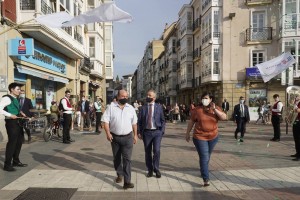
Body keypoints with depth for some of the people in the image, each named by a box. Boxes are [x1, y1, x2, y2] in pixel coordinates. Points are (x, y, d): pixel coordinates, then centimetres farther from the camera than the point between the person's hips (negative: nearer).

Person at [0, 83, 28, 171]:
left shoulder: (15, 99, 17)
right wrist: (10, 115, -25)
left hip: (18, 122, 9)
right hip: (11, 122, -9)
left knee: (19, 141, 15)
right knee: (12, 142, -6)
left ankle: (16, 161, 27)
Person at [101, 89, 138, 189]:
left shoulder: (131, 108, 4)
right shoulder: (111, 107, -3)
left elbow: (134, 122, 10)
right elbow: (105, 120, -5)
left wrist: (135, 135, 9)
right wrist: (108, 133, -15)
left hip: (127, 137, 0)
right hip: (115, 137, 0)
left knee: (127, 159, -6)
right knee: (116, 158, 15)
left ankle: (127, 182, -4)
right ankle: (119, 174, 37)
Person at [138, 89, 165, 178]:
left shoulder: (159, 107, 3)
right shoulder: (143, 107, 4)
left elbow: (162, 120, 5)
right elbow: (139, 121, 4)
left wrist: (162, 131, -3)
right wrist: (139, 132, -2)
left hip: (157, 132, -1)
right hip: (146, 132, 1)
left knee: (157, 150, -10)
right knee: (148, 152, 8)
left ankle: (156, 169, 12)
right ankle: (150, 170, 25)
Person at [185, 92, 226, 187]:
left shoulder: (216, 108, -1)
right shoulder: (197, 110, -8)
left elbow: (224, 117, -13)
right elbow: (191, 122, 0)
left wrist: (214, 109, -22)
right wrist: (187, 134, 4)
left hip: (213, 137, 4)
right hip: (200, 137, -4)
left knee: (207, 156, 20)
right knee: (204, 157, -8)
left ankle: (203, 171, 44)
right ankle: (206, 179, -4)